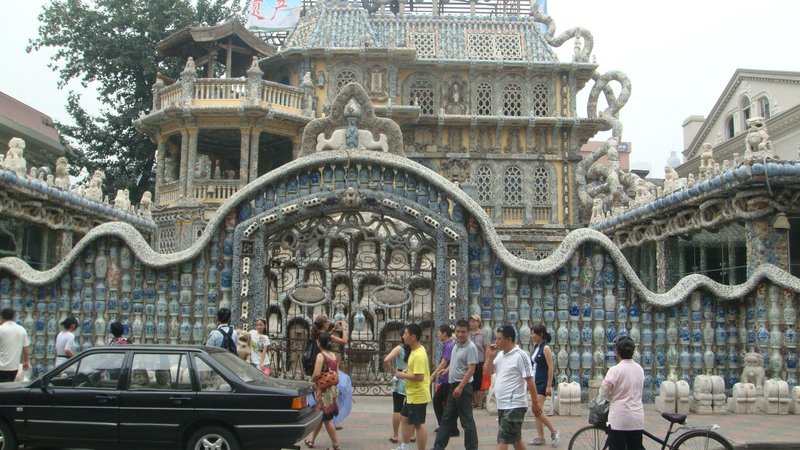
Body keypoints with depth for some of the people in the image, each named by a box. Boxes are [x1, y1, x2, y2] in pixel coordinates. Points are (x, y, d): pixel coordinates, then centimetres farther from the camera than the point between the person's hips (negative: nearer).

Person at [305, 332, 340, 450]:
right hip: (333, 388, 7)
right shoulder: (335, 356, 7)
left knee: (326, 418, 2)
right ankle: (311, 440, 29)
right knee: (320, 416, 18)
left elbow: (316, 374, -24)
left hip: (323, 390, -7)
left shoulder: (321, 356, -15)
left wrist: (312, 381, -6)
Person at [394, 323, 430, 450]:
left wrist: (403, 375, -19)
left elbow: (419, 377, -31)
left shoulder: (418, 355, -25)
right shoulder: (416, 350, 7)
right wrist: (406, 372, 7)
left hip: (418, 396, -11)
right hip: (412, 394, 11)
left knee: (419, 424, -1)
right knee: (406, 418, 21)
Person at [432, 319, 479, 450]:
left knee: (467, 420, -2)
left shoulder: (471, 347, -16)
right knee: (447, 419, 14)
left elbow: (471, 370, -21)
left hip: (463, 387, -9)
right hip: (453, 385, 9)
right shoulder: (456, 345, 10)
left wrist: (460, 387, -26)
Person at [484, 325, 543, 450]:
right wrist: (490, 356, -1)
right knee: (515, 439, 19)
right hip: (502, 405, 9)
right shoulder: (500, 355, 10)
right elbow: (487, 372, 14)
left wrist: (535, 403, -14)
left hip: (514, 406, -9)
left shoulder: (520, 356, -15)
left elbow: (530, 381, -14)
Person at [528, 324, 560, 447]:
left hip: (543, 383, -9)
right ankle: (540, 437, 15)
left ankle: (554, 431, 4)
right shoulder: (536, 347, 10)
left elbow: (551, 367, -16)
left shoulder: (546, 348, -14)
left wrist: (549, 385, -19)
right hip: (535, 382, 9)